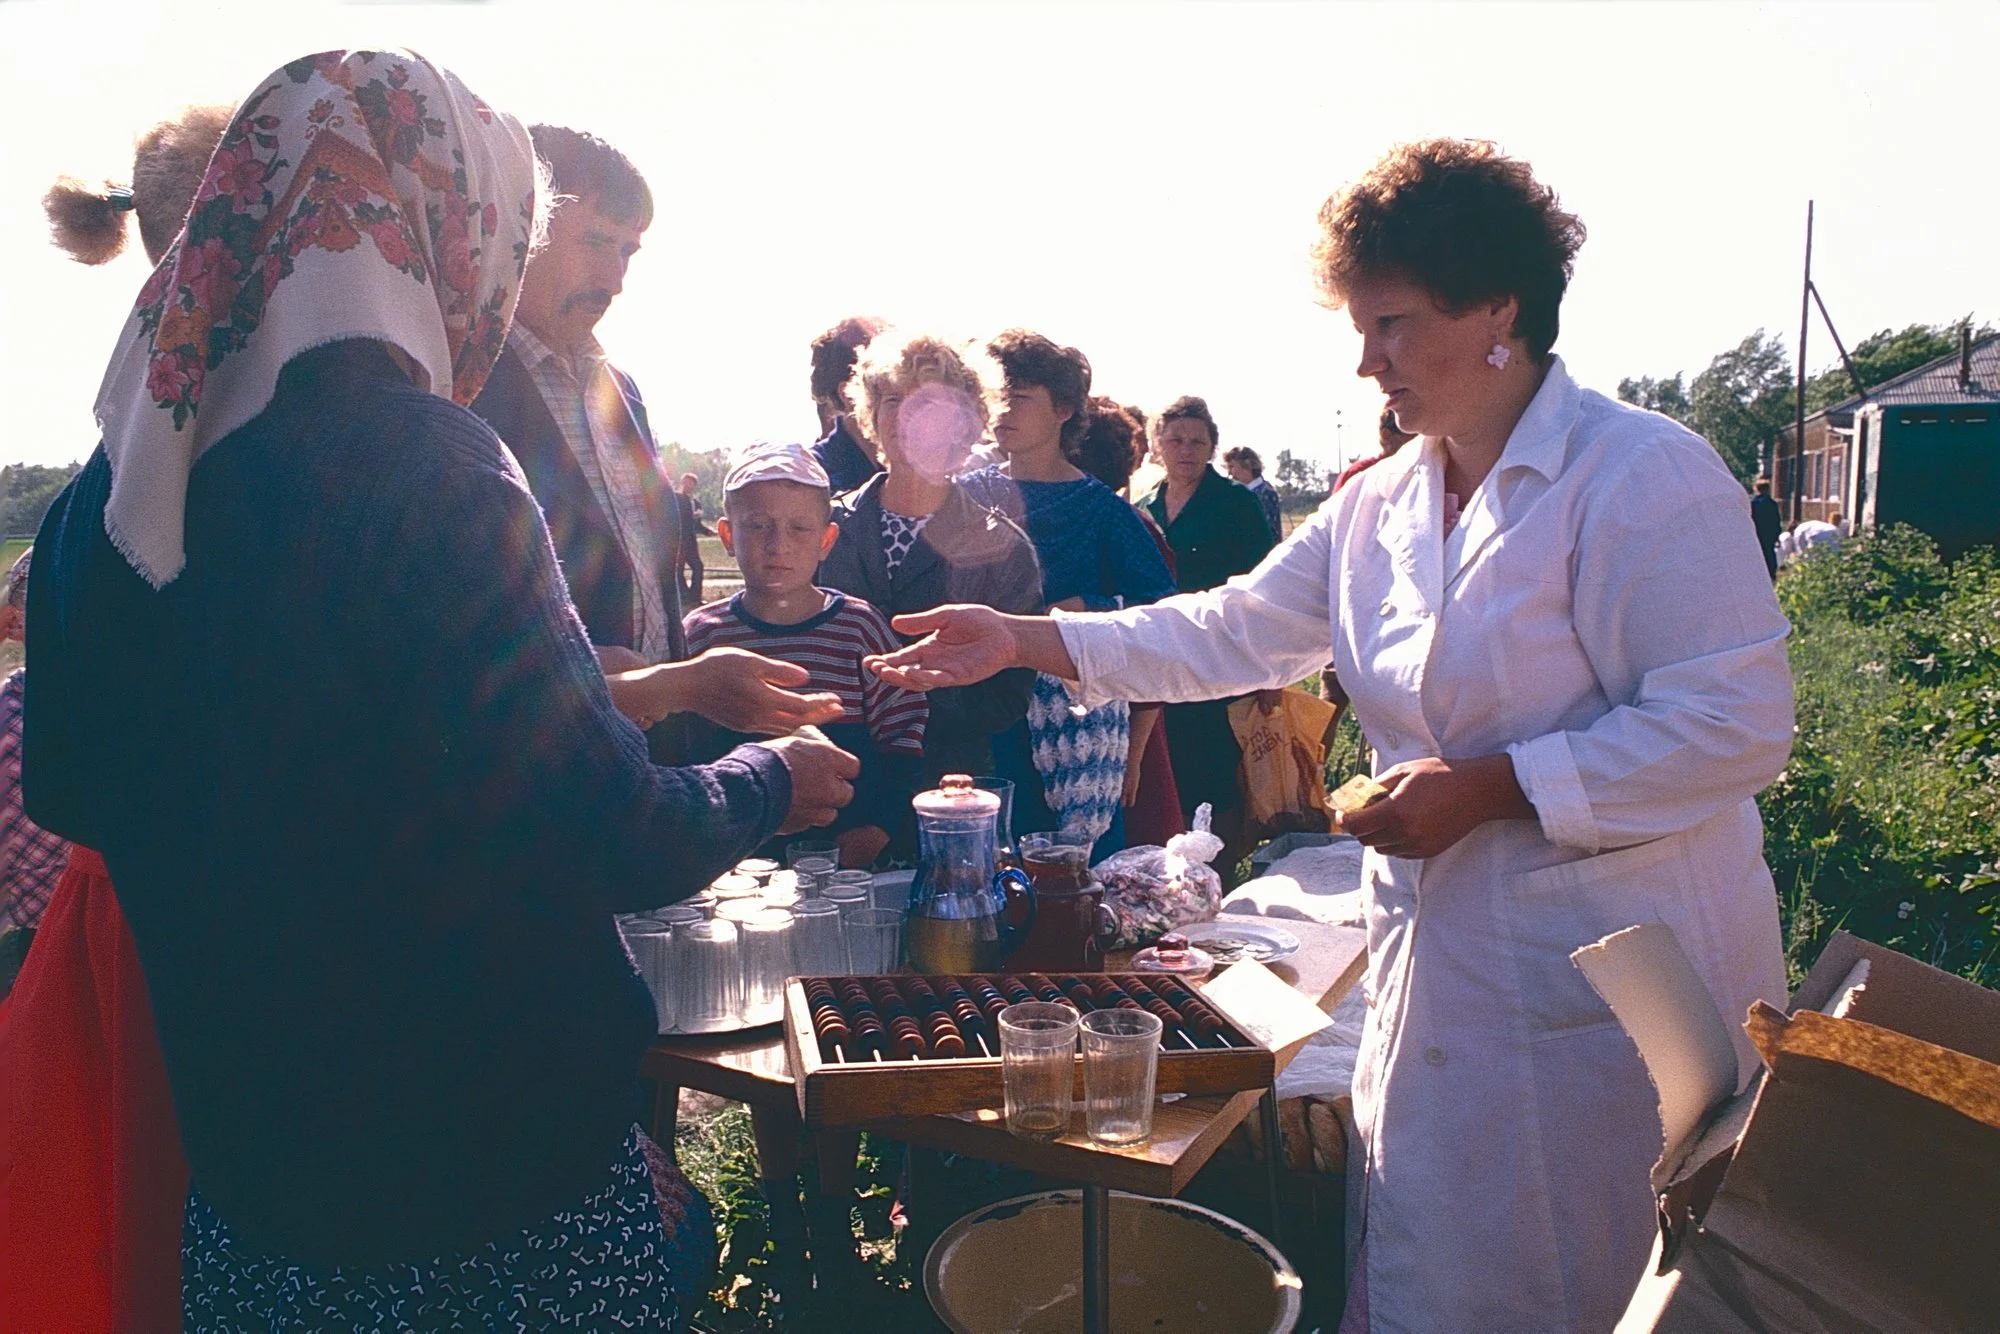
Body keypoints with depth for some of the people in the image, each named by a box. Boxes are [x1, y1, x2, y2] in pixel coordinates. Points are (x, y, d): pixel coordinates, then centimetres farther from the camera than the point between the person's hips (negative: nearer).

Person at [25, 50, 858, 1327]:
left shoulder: (112, 487, -2)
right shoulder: (425, 467, -23)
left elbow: (68, 792, 12)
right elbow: (610, 841, -23)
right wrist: (773, 781, -3)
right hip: (500, 1167, -6)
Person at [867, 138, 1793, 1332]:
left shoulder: (1647, 475, -15)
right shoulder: (1379, 506, 7)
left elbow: (1735, 726, -19)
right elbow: (1235, 632, 8)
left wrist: (1490, 787, -22)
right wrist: (1023, 638, 1)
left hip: (1616, 997, -7)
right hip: (1444, 974, 7)